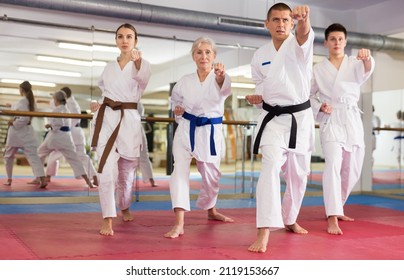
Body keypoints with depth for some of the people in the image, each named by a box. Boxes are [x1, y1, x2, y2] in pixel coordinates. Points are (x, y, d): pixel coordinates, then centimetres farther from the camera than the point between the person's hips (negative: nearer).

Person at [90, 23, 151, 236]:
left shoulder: (142, 64, -1)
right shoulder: (109, 67, 11)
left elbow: (143, 77, -27)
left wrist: (138, 61, -48)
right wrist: (98, 105, 12)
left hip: (129, 120, -1)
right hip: (107, 118, 2)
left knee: (127, 171, 12)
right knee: (107, 170, -13)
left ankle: (124, 207, 39)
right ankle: (107, 219, -10)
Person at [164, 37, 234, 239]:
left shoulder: (219, 77, -7)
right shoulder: (185, 81, 1)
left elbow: (224, 87, -32)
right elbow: (176, 99, 19)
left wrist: (221, 75, -56)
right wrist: (177, 109, -5)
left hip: (211, 132, 0)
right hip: (187, 130, 1)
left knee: (211, 175, 15)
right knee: (180, 170, -17)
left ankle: (211, 210, 44)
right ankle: (179, 224, -20)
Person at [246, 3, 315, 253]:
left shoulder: (298, 45, -6)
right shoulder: (259, 56, 3)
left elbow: (304, 34, -33)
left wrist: (303, 19, -56)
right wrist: (257, 99, -9)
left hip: (300, 118, 1)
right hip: (273, 119, 0)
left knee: (298, 175, 13)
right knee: (271, 167, -23)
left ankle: (289, 219, 38)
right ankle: (264, 232, -28)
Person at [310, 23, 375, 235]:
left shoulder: (355, 63, 6)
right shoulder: (318, 69, 5)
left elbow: (366, 71, -17)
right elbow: (308, 95, 11)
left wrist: (366, 58, -40)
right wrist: (319, 107, -9)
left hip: (353, 120, 3)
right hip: (331, 120, -3)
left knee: (352, 170, 10)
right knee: (333, 164, -22)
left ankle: (335, 208, 32)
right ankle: (332, 217, -24)